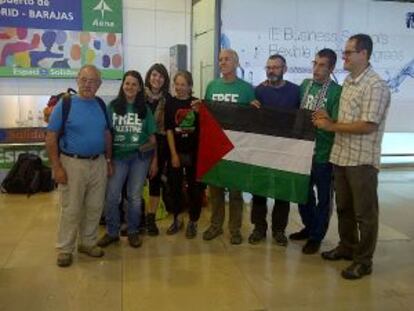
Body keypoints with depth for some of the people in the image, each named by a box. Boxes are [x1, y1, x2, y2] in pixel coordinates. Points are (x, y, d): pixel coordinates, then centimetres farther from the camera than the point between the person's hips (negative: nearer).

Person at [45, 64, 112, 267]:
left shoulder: (101, 105, 5)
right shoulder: (65, 104, -8)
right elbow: (51, 137, -9)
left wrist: (108, 161, 12)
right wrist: (57, 167, -13)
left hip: (98, 163, 5)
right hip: (73, 163, -4)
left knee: (94, 207, 12)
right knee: (71, 209, 4)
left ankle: (88, 242, 29)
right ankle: (65, 249, 19)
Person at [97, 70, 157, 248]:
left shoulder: (145, 109, 3)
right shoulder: (113, 106, -1)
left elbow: (152, 137, 6)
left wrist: (154, 160, 5)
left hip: (140, 157, 1)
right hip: (118, 156, 0)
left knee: (134, 197, 9)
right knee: (111, 196, 0)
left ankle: (133, 232, 25)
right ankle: (112, 232, 18)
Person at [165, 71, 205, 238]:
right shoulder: (170, 104, 1)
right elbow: (169, 130, -2)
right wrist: (174, 154, -8)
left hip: (194, 152, -1)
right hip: (176, 152, 1)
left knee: (195, 188, 4)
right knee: (175, 186, 9)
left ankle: (192, 222, 19)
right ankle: (176, 219, 27)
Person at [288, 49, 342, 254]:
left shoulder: (337, 91, -10)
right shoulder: (305, 84, 7)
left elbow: (336, 124, -13)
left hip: (323, 153, -5)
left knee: (323, 197, 8)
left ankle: (316, 237, 23)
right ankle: (309, 227, 38)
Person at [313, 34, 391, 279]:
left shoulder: (376, 86, -16)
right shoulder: (348, 81, 11)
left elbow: (367, 125, -22)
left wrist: (332, 126, -15)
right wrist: (328, 119, 0)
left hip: (362, 160, -8)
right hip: (341, 155, 8)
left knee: (364, 212, 5)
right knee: (344, 207, 19)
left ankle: (364, 261, 18)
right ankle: (347, 247, 36)